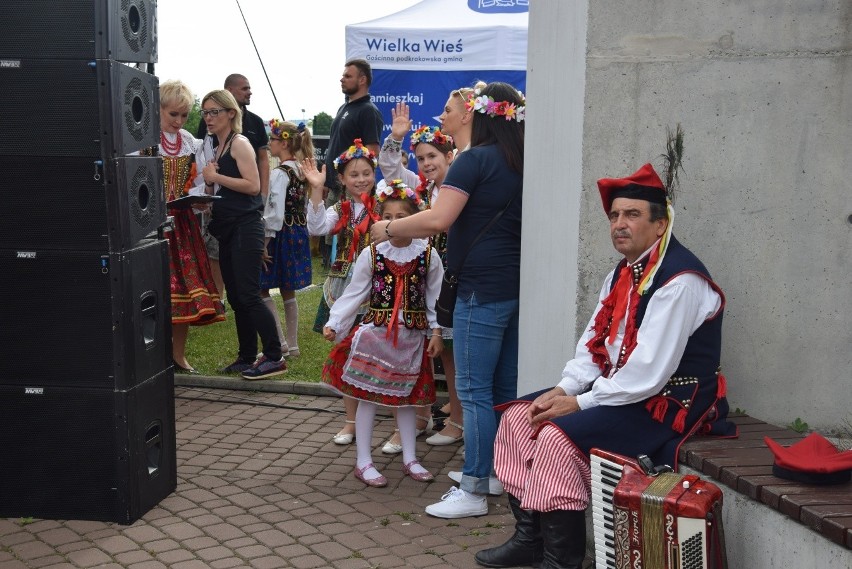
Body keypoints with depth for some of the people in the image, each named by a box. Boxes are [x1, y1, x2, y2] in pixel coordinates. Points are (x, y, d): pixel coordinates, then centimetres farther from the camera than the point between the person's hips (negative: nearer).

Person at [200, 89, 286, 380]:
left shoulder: (239, 143, -7)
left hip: (245, 226, -9)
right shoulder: (217, 148, 17)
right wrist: (208, 185, 2)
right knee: (235, 297, 11)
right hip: (227, 228, 9)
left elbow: (253, 185, -19)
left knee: (248, 295, -11)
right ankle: (247, 357, 19)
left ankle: (274, 357, -6)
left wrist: (215, 177, -14)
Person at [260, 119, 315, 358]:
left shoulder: (279, 173, -18)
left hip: (282, 234, -8)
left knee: (261, 289, 2)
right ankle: (293, 345, 21)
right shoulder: (301, 171, 7)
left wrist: (265, 243, -17)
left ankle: (280, 342, -1)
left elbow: (276, 213, -22)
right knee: (288, 291, 16)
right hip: (299, 232, 8)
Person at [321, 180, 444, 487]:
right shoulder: (371, 254, -4)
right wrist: (334, 322, -10)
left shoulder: (427, 255, -3)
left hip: (412, 335, 1)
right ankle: (363, 462, 12)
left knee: (407, 396, 12)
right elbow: (354, 293, -2)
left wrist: (436, 331, -2)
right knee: (368, 395, 3)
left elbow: (435, 296, 2)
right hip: (375, 332, -1)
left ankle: (409, 459, 25)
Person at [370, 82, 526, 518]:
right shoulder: (524, 164, 12)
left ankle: (473, 491, 3)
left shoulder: (476, 159, -10)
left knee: (474, 390, -2)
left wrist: (389, 228, -4)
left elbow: (438, 220, -18)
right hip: (518, 286, 8)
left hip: (483, 289, -8)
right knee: (506, 388, 15)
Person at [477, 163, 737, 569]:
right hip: (617, 389, 10)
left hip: (669, 402, -10)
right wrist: (563, 390, -6)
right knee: (518, 417, 2)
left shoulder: (680, 280, -20)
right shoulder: (621, 274, 11)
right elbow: (593, 344, 11)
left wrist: (580, 403, -19)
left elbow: (650, 371, -25)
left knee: (558, 436, -26)